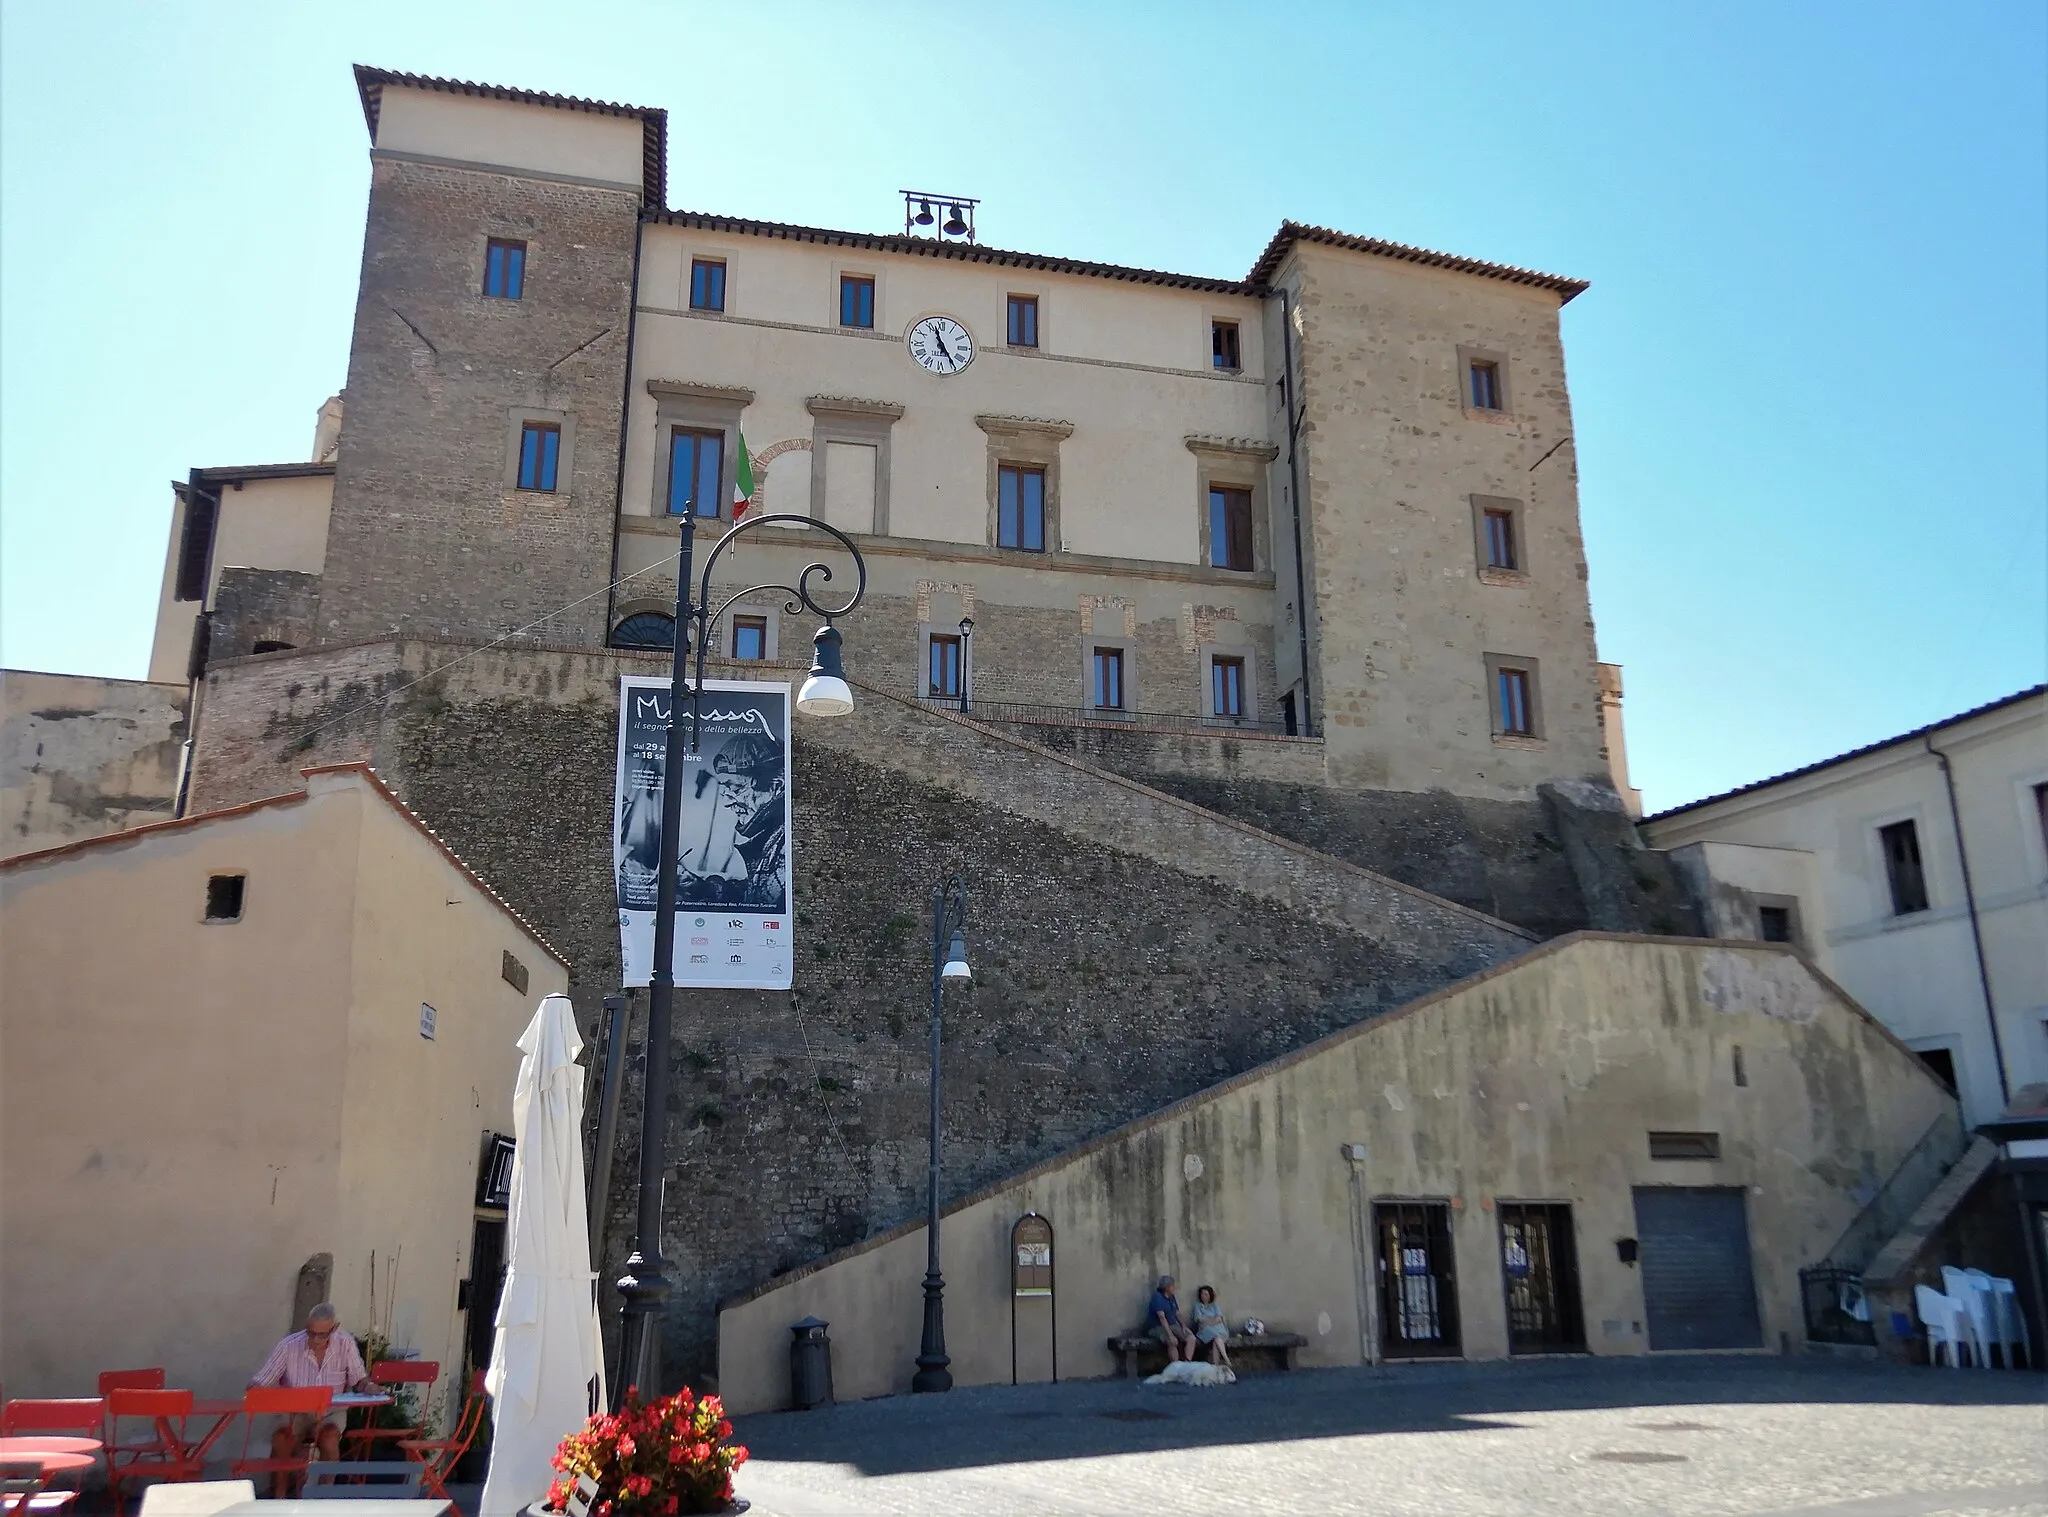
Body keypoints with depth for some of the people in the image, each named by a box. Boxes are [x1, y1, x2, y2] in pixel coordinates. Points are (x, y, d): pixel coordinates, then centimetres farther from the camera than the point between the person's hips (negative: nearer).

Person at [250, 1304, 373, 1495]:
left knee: (329, 1439, -31)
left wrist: (366, 1386, -21)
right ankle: (278, 1498, -13)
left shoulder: (346, 1344, -10)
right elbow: (259, 1382, -9)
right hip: (296, 1412, 0)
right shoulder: (289, 1345, -15)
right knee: (280, 1440, -30)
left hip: (331, 1412, 0)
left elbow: (359, 1379, 2)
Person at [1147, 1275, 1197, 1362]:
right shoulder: (1157, 1297, -13)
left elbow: (1177, 1314, 16)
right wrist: (1170, 1335, -30)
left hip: (1174, 1325, 8)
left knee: (1191, 1338, -13)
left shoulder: (1171, 1297, 13)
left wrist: (1183, 1327, -4)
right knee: (1173, 1341, -35)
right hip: (1159, 1328, -8)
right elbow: (1162, 1317, -22)